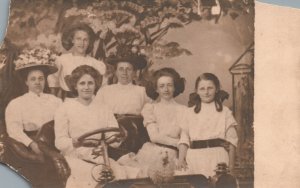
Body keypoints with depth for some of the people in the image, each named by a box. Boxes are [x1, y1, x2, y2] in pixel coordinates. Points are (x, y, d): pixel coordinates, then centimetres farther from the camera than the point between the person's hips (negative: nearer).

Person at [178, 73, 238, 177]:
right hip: (195, 157, 1)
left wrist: (231, 165, -1)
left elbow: (231, 140, 5)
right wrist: (181, 161, -2)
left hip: (218, 157, -1)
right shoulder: (190, 112, 10)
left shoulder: (224, 112, 7)